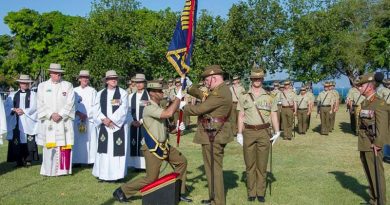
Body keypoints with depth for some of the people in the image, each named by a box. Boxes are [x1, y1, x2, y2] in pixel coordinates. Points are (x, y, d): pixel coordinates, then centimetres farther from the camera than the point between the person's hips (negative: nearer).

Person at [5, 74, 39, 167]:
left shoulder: (33, 94, 10)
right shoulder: (13, 95, 17)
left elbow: (34, 107, -1)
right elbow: (7, 106, 9)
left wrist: (23, 111, -13)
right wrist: (14, 110, -10)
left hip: (28, 122, -2)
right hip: (16, 122, 2)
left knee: (29, 141, -8)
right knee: (16, 141, -1)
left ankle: (28, 160, -2)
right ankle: (19, 161, 5)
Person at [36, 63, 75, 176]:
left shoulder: (68, 85, 8)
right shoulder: (42, 86, 11)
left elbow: (70, 103, -1)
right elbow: (40, 103, 3)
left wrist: (60, 115, -12)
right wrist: (51, 114, -11)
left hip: (64, 121, 0)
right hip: (48, 121, 0)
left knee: (64, 145, -3)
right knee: (49, 146, -3)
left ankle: (63, 169, 5)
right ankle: (49, 170, 6)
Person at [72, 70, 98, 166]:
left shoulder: (92, 91, 4)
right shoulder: (75, 91, 10)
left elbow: (95, 106, 0)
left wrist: (86, 115, -9)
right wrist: (78, 113, -10)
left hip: (90, 119, -2)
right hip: (77, 119, 2)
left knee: (90, 140, -5)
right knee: (78, 140, -1)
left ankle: (91, 160, -2)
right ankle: (77, 160, 4)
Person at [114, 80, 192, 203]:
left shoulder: (159, 106, 8)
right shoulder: (149, 107, -23)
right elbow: (168, 113, -37)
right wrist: (178, 97, -27)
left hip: (163, 145, 9)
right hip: (152, 148, -9)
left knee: (181, 161, 13)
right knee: (151, 179, -2)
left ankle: (179, 192, 26)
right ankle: (122, 191, 13)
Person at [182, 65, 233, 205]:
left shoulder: (220, 93, -21)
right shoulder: (221, 90, 12)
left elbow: (199, 109, -21)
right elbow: (203, 96, 23)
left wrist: (184, 107, -5)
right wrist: (190, 87, 20)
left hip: (213, 137, -10)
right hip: (214, 135, 10)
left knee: (214, 168, -1)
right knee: (212, 167, 19)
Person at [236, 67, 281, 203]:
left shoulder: (269, 97, 4)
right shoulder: (244, 97, 5)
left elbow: (274, 116, 4)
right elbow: (241, 116, 6)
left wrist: (277, 132, -6)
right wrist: (239, 134, 0)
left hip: (264, 132, 0)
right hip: (248, 132, 1)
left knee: (262, 165, 5)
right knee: (250, 164, 6)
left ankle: (260, 192, 16)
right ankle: (251, 192, 16)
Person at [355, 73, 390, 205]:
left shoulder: (379, 104, -14)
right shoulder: (365, 103, 12)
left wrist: (377, 144, -25)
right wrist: (361, 144, 14)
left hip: (373, 146, -9)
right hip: (364, 145, 9)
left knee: (377, 175, 0)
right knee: (369, 175, 18)